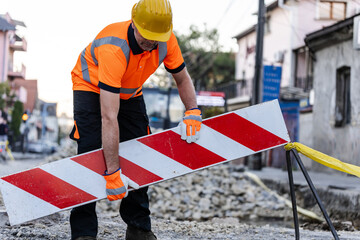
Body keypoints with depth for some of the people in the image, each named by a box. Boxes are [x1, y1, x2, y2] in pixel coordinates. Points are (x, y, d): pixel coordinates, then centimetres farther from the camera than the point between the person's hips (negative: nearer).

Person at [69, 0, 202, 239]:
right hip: (92, 88, -5)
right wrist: (112, 173, -47)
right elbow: (109, 118, -46)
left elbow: (182, 78, -2)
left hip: (130, 92, 5)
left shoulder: (167, 41, -25)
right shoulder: (114, 49, -43)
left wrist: (193, 112, -21)